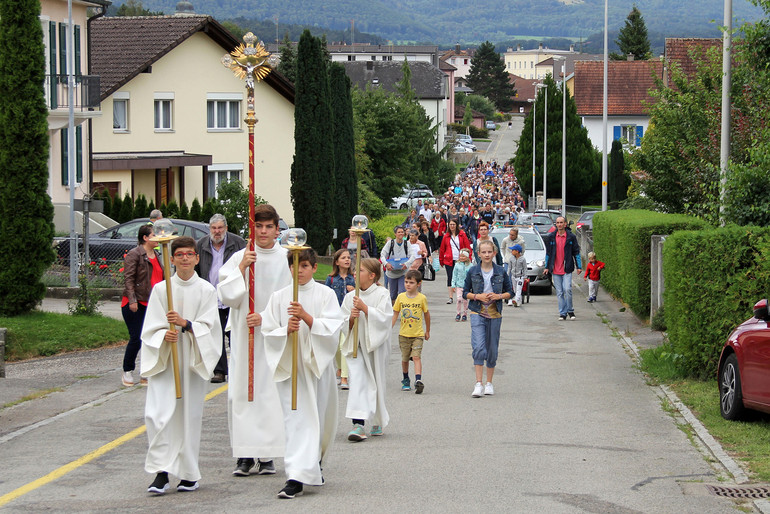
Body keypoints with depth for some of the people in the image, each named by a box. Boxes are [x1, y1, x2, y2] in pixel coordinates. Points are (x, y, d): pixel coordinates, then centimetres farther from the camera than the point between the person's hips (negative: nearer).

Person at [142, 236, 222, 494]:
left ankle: (189, 473, 14)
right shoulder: (161, 289, 4)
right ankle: (162, 472, -8)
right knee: (157, 414, -12)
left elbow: (209, 327, -3)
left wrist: (186, 324, -19)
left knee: (190, 415, 3)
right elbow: (151, 328, 3)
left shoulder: (206, 290, 3)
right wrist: (165, 335, -17)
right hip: (164, 359, 0)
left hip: (193, 361, 0)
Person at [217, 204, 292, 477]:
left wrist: (266, 316, -11)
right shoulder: (238, 258, 6)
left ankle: (267, 455, 1)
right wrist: (242, 268, -12)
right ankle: (245, 455, 2)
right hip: (244, 335, 1)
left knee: (271, 392, -4)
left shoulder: (287, 259, 3)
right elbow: (226, 296, -1)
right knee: (242, 392, -2)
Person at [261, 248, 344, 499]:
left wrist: (306, 317, -23)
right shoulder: (279, 297, 4)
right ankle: (296, 476, -2)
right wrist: (287, 330, -17)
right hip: (289, 364, 0)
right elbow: (268, 332, 3)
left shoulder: (325, 294, 0)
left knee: (319, 416, 7)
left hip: (318, 362, 0)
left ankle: (314, 465, 25)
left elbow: (332, 329, -10)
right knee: (295, 417, -5)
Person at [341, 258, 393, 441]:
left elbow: (385, 318, -14)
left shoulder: (382, 294, -4)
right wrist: (351, 318, -13)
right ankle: (358, 424, -21)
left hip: (375, 345, -2)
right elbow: (343, 324, 8)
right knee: (357, 380, -13)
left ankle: (378, 422, 28)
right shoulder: (350, 297, 7)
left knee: (375, 383, 7)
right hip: (356, 345, 2)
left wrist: (365, 308, -21)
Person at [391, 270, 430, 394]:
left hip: (418, 334, -2)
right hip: (404, 334, 2)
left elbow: (426, 314, 9)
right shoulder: (401, 297, 0)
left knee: (416, 357, -16)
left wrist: (427, 331, 17)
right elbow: (395, 315, 5)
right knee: (405, 359, 12)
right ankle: (405, 380, 30)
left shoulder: (422, 298, -4)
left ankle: (418, 380, -25)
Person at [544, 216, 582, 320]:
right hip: (555, 269, 2)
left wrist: (578, 267, 2)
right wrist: (547, 267, 10)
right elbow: (548, 253, 14)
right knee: (559, 292, 3)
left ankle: (570, 310, 5)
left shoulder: (571, 237, 2)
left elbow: (576, 252, 6)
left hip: (567, 269, -2)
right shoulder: (550, 237, 7)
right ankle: (562, 313, 9)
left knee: (567, 289, -13)